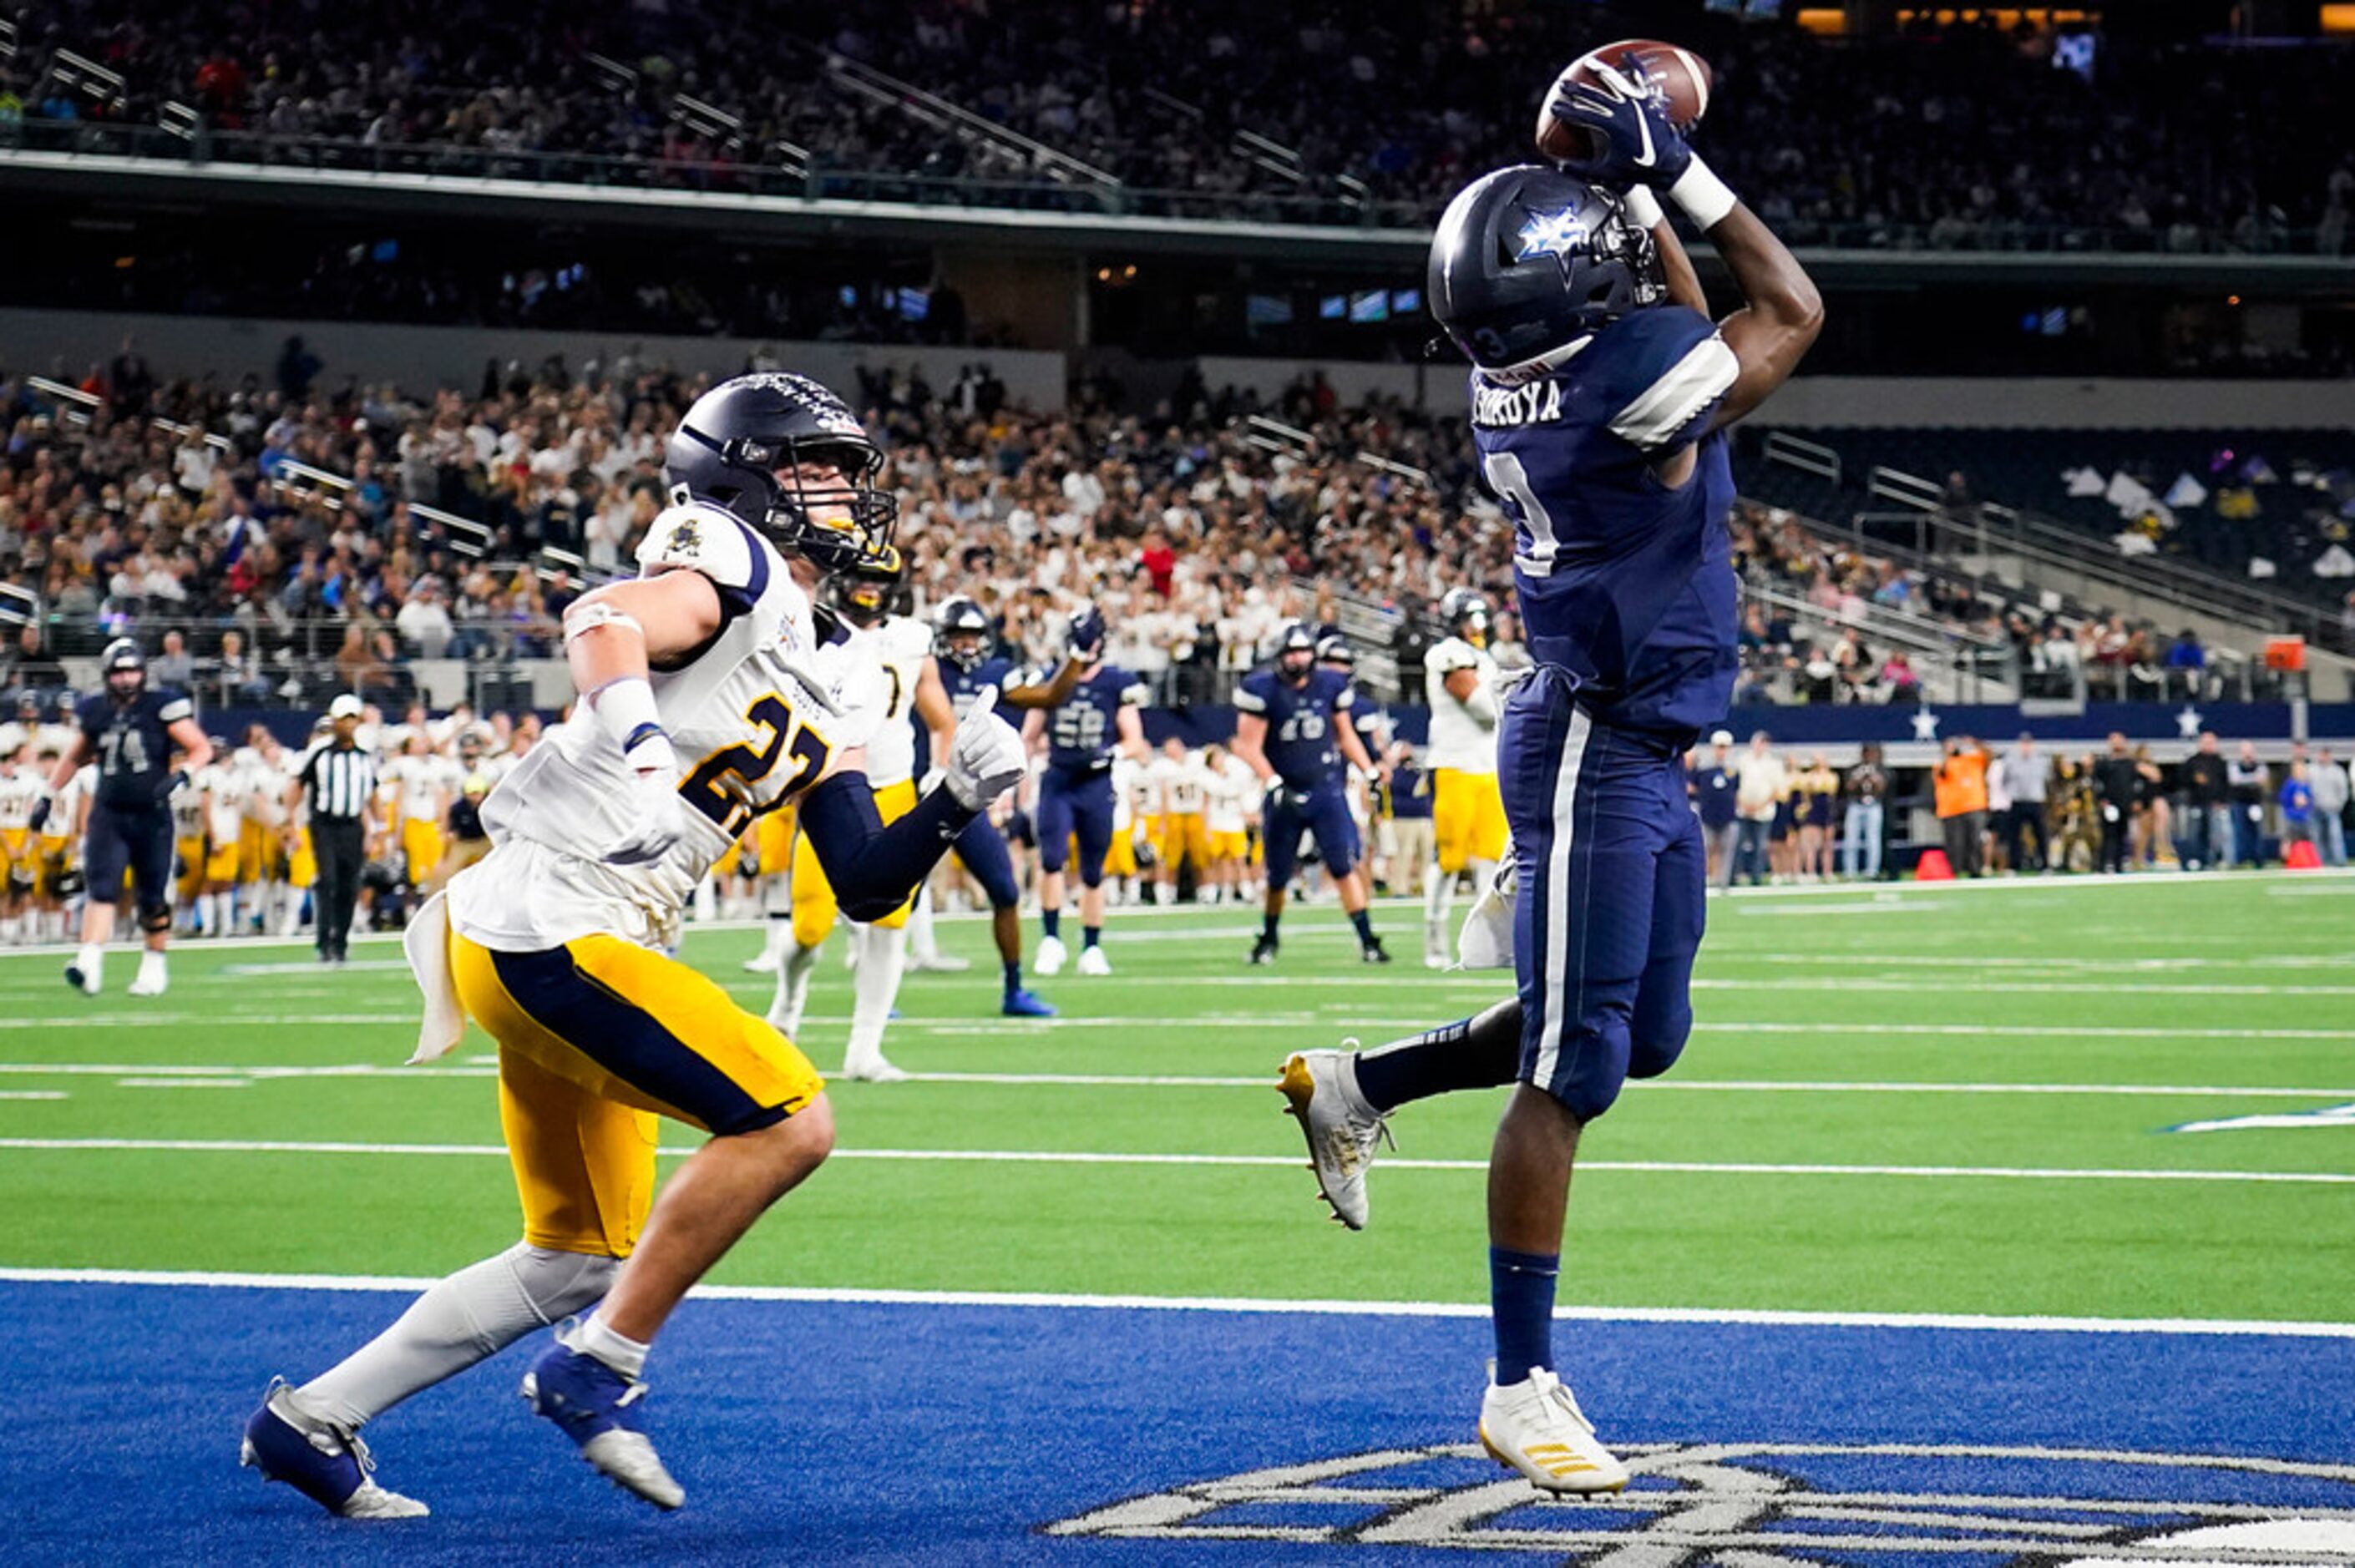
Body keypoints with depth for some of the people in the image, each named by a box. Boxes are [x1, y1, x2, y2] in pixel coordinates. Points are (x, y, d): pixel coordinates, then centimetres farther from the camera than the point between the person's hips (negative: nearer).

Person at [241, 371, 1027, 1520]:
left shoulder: (818, 701, 19)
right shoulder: (727, 566, -6)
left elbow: (866, 885, 17)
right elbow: (605, 620, -27)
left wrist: (958, 799, 3)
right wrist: (641, 746, -43)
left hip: (552, 949, 10)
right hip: (544, 926, -10)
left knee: (580, 1263, 17)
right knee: (788, 1120, -14)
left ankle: (313, 1418, 23)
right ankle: (595, 1374, -5)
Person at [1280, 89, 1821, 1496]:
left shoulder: (1522, 377, 2)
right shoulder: (1620, 381, -22)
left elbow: (1681, 322, 23)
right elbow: (1794, 312, -5)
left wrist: (1633, 183, 16)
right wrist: (1677, 170, -3)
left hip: (1644, 755, 9)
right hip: (1597, 755, -9)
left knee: (1645, 1034, 20)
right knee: (1572, 1071, -5)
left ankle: (1356, 1087, 28)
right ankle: (1523, 1386, 0)